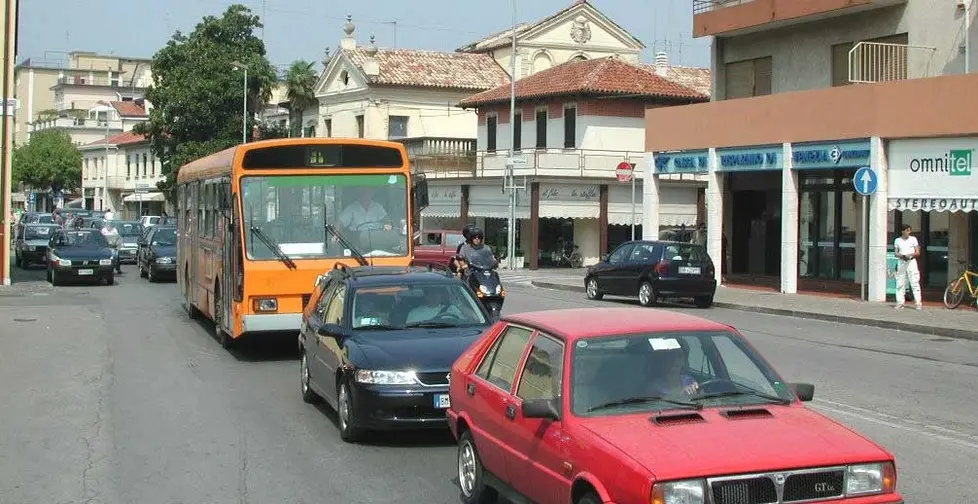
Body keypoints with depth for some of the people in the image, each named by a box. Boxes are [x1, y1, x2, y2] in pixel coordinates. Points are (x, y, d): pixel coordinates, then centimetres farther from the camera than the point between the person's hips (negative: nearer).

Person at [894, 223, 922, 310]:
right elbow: (896, 253, 8)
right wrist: (902, 256, -13)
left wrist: (911, 255, -16)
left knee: (915, 283, -7)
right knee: (900, 283, 1)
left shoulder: (913, 239, 7)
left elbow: (918, 253, 5)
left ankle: (918, 303, -8)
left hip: (911, 262, -2)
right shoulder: (897, 240, 10)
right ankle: (900, 303, 6)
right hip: (901, 263, 2)